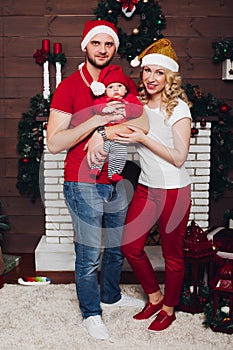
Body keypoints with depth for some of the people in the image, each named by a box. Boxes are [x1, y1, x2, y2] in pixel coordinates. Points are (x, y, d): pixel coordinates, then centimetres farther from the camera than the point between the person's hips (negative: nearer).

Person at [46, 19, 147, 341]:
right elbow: (54, 143, -16)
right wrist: (96, 120, -25)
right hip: (84, 185, -5)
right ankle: (91, 312, 26)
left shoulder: (125, 84, 6)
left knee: (118, 246, 19)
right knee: (89, 255, 4)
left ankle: (111, 295, 44)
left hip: (116, 181, 6)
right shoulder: (69, 86, -10)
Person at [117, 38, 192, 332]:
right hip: (145, 188, 6)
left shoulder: (178, 108, -12)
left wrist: (144, 139, -21)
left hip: (174, 192, -6)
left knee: (172, 253, 8)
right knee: (130, 246, 8)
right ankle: (154, 297, 32)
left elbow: (179, 157, -16)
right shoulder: (138, 104, 5)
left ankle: (169, 309, 30)